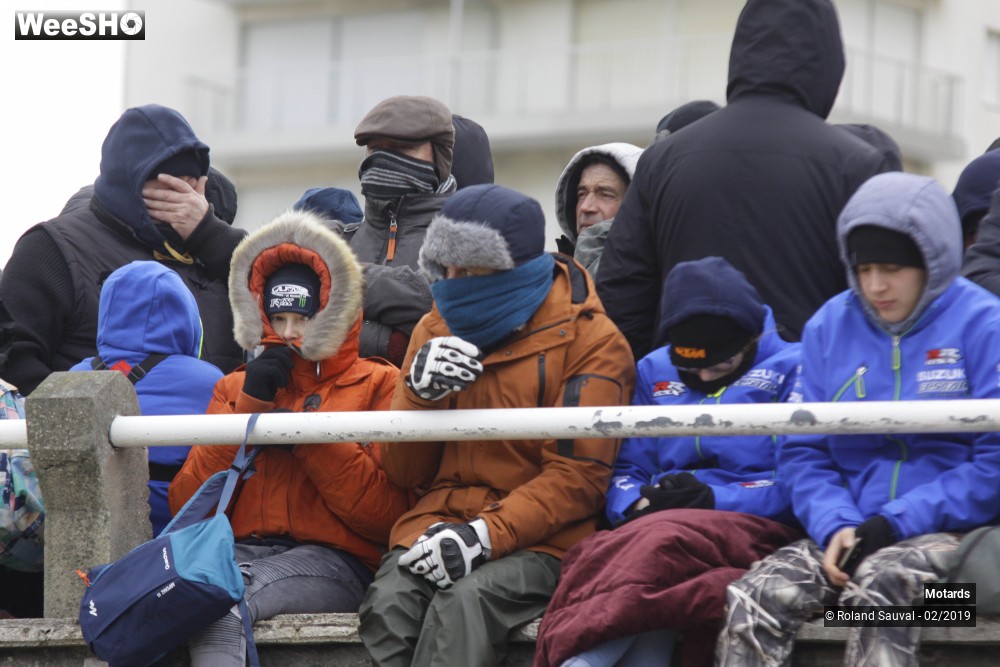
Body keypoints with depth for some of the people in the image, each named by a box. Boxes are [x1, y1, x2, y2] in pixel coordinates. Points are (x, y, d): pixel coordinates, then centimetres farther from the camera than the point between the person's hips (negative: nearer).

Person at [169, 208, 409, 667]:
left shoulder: (377, 384, 15)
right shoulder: (235, 388, 27)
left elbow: (387, 516, 0)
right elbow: (187, 508, 12)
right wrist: (251, 405, 5)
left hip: (331, 562, -3)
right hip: (240, 551, 3)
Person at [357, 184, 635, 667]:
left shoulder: (590, 341, 0)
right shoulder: (437, 330, 15)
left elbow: (577, 477, -6)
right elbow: (402, 473, 15)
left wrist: (487, 535, -21)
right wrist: (420, 392, -6)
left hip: (537, 538, -4)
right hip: (440, 518, 4)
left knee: (466, 600, -35)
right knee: (389, 601, -29)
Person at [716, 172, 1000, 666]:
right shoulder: (831, 325, 10)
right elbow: (801, 452, 10)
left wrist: (896, 522, -16)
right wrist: (836, 525, -10)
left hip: (953, 529, -4)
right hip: (852, 530, 5)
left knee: (880, 582, -36)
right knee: (755, 597, -22)